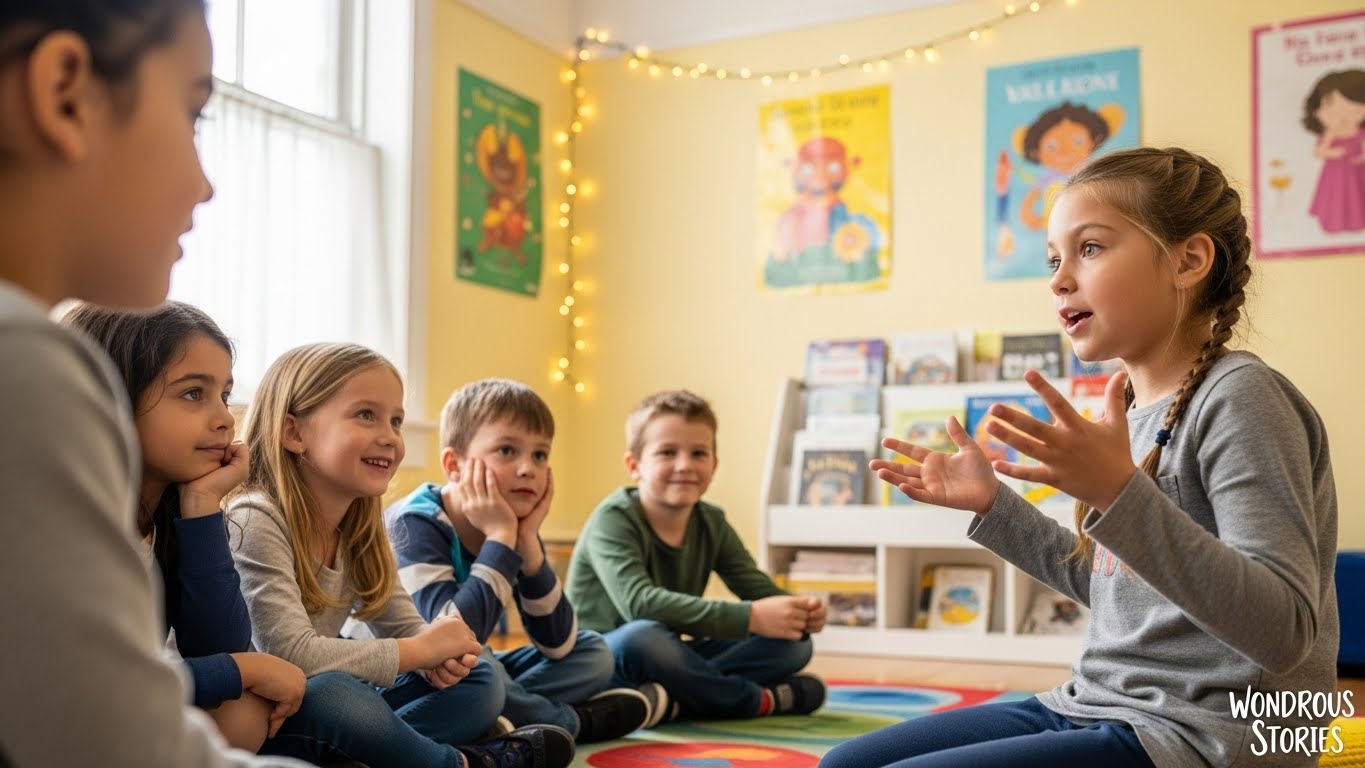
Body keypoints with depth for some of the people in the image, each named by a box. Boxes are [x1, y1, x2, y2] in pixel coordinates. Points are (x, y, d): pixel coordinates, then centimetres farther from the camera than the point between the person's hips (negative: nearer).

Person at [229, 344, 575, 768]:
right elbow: (292, 654, -31)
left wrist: (441, 654, -16)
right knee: (331, 695, -37)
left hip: (324, 718, 8)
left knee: (480, 683, 3)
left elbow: (404, 629, 9)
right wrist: (421, 650, -21)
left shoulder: (362, 529, 3)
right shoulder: (256, 521, -21)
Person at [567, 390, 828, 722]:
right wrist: (750, 617, -39)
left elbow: (759, 588, -3)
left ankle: (677, 701, -23)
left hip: (669, 660, 7)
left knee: (795, 643, -4)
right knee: (642, 636, -40)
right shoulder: (614, 519, -18)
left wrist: (800, 610, -29)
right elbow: (640, 602, -34)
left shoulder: (711, 523, 3)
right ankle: (760, 700, -19)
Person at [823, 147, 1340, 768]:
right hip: (1096, 709, 8)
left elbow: (1283, 634, -24)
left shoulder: (1238, 396, -15)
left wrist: (1118, 494, -34)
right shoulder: (1135, 406, 10)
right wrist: (993, 505, 13)